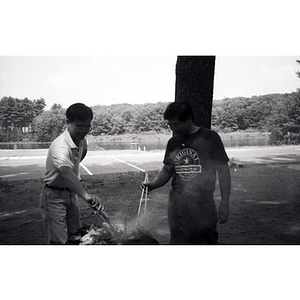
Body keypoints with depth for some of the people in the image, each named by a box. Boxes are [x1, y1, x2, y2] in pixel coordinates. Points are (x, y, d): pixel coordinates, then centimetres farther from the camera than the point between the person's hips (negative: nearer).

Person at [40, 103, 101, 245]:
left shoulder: (82, 140, -3)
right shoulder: (60, 145, -31)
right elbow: (66, 173, -49)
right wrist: (86, 195, -61)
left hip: (71, 193, 8)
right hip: (54, 196, -8)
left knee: (75, 236, 16)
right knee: (59, 242, -9)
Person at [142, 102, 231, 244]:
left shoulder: (209, 138, -3)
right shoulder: (173, 142, 11)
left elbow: (223, 171, -2)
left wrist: (224, 203, -6)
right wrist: (152, 184, -1)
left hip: (203, 202, -3)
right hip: (177, 203, 4)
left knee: (207, 240, -1)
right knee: (178, 242, 5)